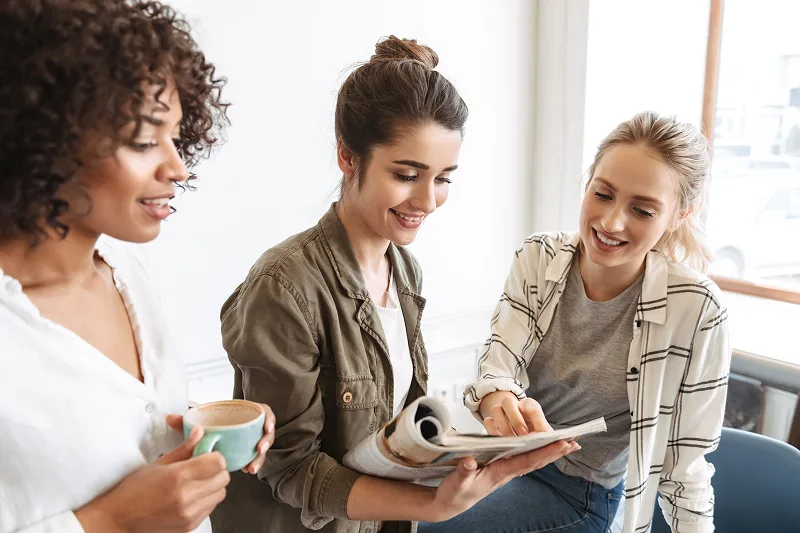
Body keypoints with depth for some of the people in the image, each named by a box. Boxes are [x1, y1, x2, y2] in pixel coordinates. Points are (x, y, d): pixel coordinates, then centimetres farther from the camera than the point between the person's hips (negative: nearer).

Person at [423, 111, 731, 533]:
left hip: (583, 489, -3)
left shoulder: (695, 310, -20)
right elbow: (498, 366, -17)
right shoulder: (536, 258, -10)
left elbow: (683, 459, -11)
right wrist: (503, 402, -38)